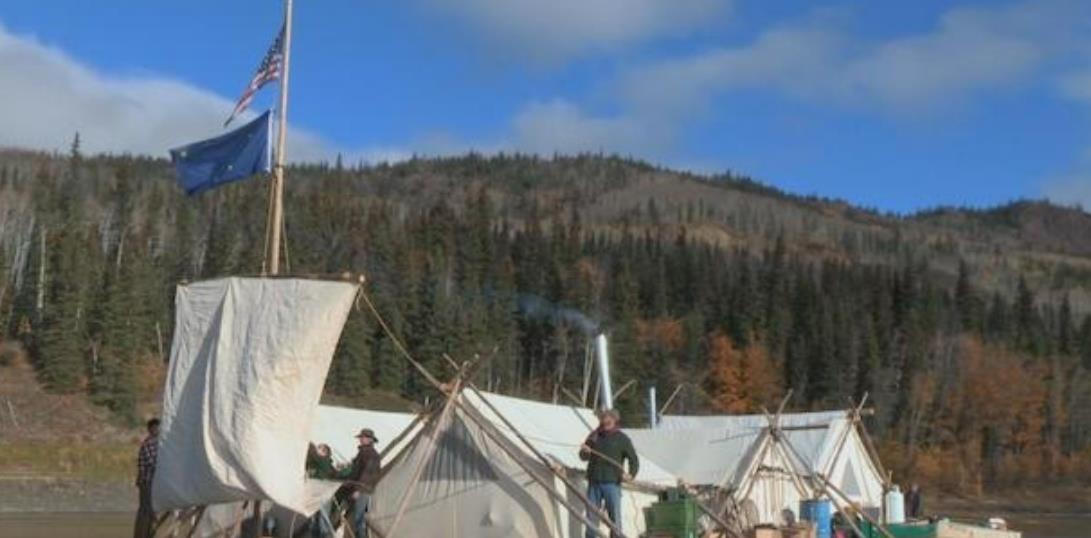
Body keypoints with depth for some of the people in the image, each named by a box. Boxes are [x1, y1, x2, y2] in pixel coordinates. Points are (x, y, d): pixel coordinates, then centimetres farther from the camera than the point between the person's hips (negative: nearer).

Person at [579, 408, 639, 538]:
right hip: (594, 483, 3)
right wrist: (585, 451, -14)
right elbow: (584, 457, 10)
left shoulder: (622, 439, 1)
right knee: (591, 515, 5)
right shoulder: (594, 436, 10)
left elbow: (634, 459, -1)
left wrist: (631, 474, -20)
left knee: (614, 516, -3)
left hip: (612, 483, -3)